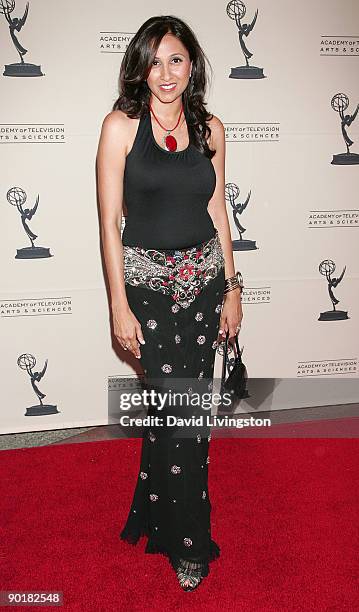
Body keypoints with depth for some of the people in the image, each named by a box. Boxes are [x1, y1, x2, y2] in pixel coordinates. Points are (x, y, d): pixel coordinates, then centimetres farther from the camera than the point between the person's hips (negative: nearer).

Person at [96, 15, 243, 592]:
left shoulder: (210, 128, 6)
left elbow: (217, 211, 10)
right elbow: (110, 221, -7)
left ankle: (157, 511, 38)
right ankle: (189, 544, 23)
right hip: (147, 280, -3)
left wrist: (231, 288, 7)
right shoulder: (121, 125, -5)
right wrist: (119, 306, -11)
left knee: (178, 406, 11)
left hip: (205, 278, 4)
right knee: (184, 412, -1)